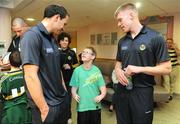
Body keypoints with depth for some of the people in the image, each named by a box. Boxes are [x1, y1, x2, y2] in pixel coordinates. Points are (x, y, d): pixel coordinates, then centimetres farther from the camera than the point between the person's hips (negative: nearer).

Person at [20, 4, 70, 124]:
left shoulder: (52, 39, 9)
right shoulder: (32, 36, -18)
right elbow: (30, 76, -24)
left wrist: (64, 90, 13)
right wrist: (45, 109, -20)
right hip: (47, 105, -8)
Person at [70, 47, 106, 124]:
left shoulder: (96, 70, -6)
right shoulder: (77, 70, -5)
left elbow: (103, 87, -4)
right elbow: (74, 87, -1)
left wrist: (101, 95, -22)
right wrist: (74, 95, -19)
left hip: (95, 105, 1)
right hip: (82, 106, 0)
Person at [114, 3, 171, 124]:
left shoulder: (155, 37, -9)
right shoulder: (122, 41, 8)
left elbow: (166, 68, -10)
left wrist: (140, 69, -20)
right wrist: (118, 71, -5)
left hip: (142, 92, -5)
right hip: (122, 91, 5)